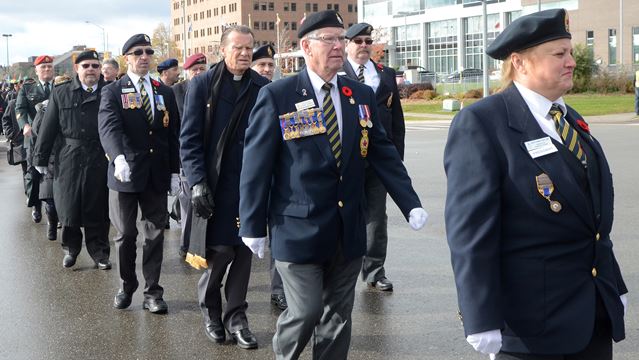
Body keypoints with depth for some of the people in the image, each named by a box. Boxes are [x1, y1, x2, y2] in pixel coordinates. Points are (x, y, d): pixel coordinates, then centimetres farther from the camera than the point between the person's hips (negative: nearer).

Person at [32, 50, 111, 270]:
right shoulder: (61, 93, 5)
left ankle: (99, 251, 17)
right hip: (69, 159, 1)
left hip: (100, 160, -1)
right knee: (69, 207, 8)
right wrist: (41, 157, 2)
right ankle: (71, 248, 27)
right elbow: (48, 127, 4)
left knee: (98, 210, 4)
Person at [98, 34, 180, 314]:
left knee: (155, 234, 5)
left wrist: (175, 172, 5)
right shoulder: (112, 92, -2)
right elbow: (108, 127, -19)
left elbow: (173, 135, 11)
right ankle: (127, 286, 27)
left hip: (157, 175, 3)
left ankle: (152, 292, 14)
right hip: (125, 174, -3)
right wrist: (118, 158, -37)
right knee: (126, 234, 7)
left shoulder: (165, 93, 10)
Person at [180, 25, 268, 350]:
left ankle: (236, 317, 17)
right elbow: (189, 138, -3)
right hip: (216, 183, -2)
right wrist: (198, 182, -12)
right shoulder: (202, 85, -1)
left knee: (243, 251, 5)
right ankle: (209, 308, 22)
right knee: (220, 250, -4)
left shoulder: (263, 87, 4)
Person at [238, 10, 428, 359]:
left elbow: (383, 154, 9)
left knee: (338, 314, 11)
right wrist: (253, 226, -7)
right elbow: (256, 163, -6)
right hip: (299, 228, -4)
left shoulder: (362, 95, 6)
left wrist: (410, 204, 1)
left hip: (349, 229, 4)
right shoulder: (277, 96, -7)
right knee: (305, 311, -2)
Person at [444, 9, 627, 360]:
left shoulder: (572, 119, 12)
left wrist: (614, 286, 18)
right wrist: (483, 320, -22)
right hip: (533, 317, -7)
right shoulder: (481, 122, -13)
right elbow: (470, 228, -18)